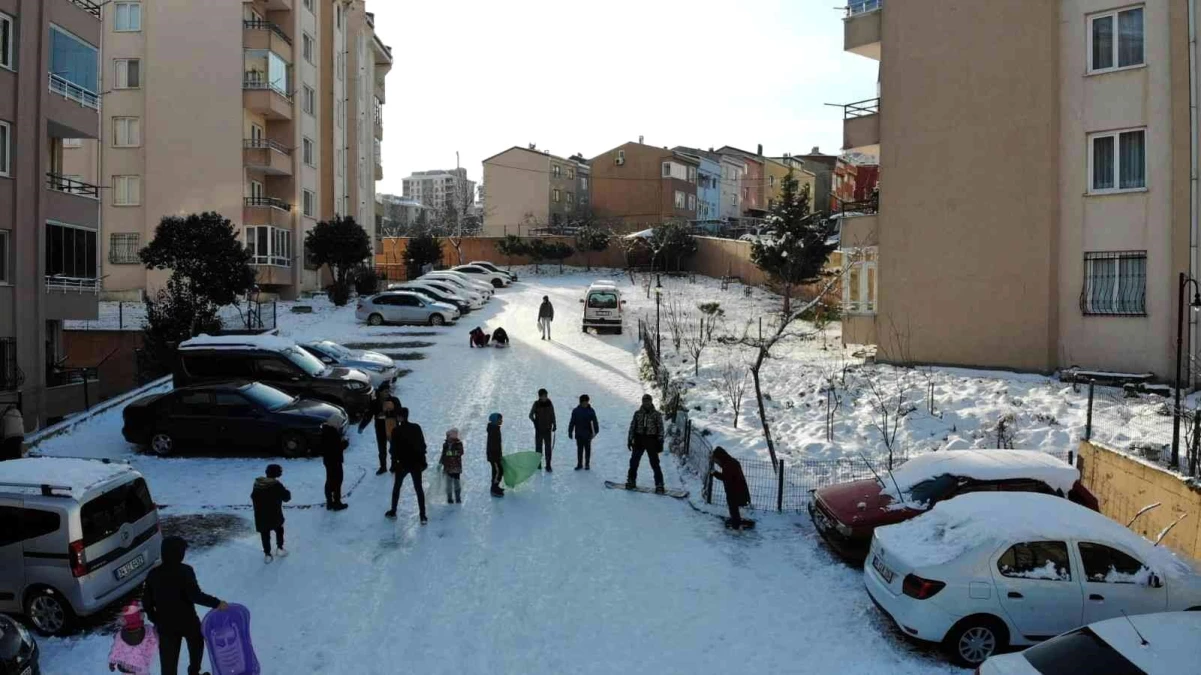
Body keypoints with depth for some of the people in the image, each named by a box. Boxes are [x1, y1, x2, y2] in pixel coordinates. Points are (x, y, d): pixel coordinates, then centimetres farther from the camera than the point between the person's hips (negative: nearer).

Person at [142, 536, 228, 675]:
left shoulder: (153, 574, -4)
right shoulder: (185, 571, -19)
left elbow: (146, 601, 2)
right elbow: (195, 595, -27)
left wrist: (156, 621, 14)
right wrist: (216, 603, -21)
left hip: (165, 624, 3)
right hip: (188, 621, -3)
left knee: (168, 661, 9)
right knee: (196, 644, 27)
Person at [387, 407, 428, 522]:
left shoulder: (396, 431, -11)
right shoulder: (416, 428, -3)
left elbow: (394, 449, -9)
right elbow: (422, 445, 2)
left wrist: (394, 464, 0)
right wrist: (423, 461, 10)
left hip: (403, 464, -2)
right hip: (416, 463, 2)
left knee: (396, 487, 20)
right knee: (419, 489, 8)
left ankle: (393, 512, 30)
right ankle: (423, 516, 5)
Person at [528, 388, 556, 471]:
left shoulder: (549, 404, -2)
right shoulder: (536, 404, -7)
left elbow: (552, 415, 7)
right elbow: (531, 415, 1)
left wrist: (554, 425, 5)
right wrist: (535, 422, -6)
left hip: (548, 429, 1)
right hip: (539, 429, -1)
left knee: (548, 447, -1)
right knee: (538, 446, 9)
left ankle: (548, 465, 3)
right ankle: (538, 463, 21)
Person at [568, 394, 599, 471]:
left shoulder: (591, 411, -4)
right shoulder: (576, 411, -3)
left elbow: (595, 422, -3)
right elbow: (572, 422, 1)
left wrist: (596, 431, -11)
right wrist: (570, 432, 1)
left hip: (587, 434, 0)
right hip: (578, 434, 0)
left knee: (587, 449, 9)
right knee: (579, 449, 7)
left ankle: (587, 464, 20)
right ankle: (579, 464, 17)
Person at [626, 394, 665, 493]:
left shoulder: (656, 414, 0)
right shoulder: (637, 413, 6)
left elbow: (660, 429, 1)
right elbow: (632, 427, 10)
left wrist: (660, 442, -5)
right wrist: (630, 440, 5)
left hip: (651, 441, -2)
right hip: (639, 440, 2)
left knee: (655, 463, -3)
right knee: (634, 461, 5)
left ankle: (659, 484, 4)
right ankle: (631, 481, 20)